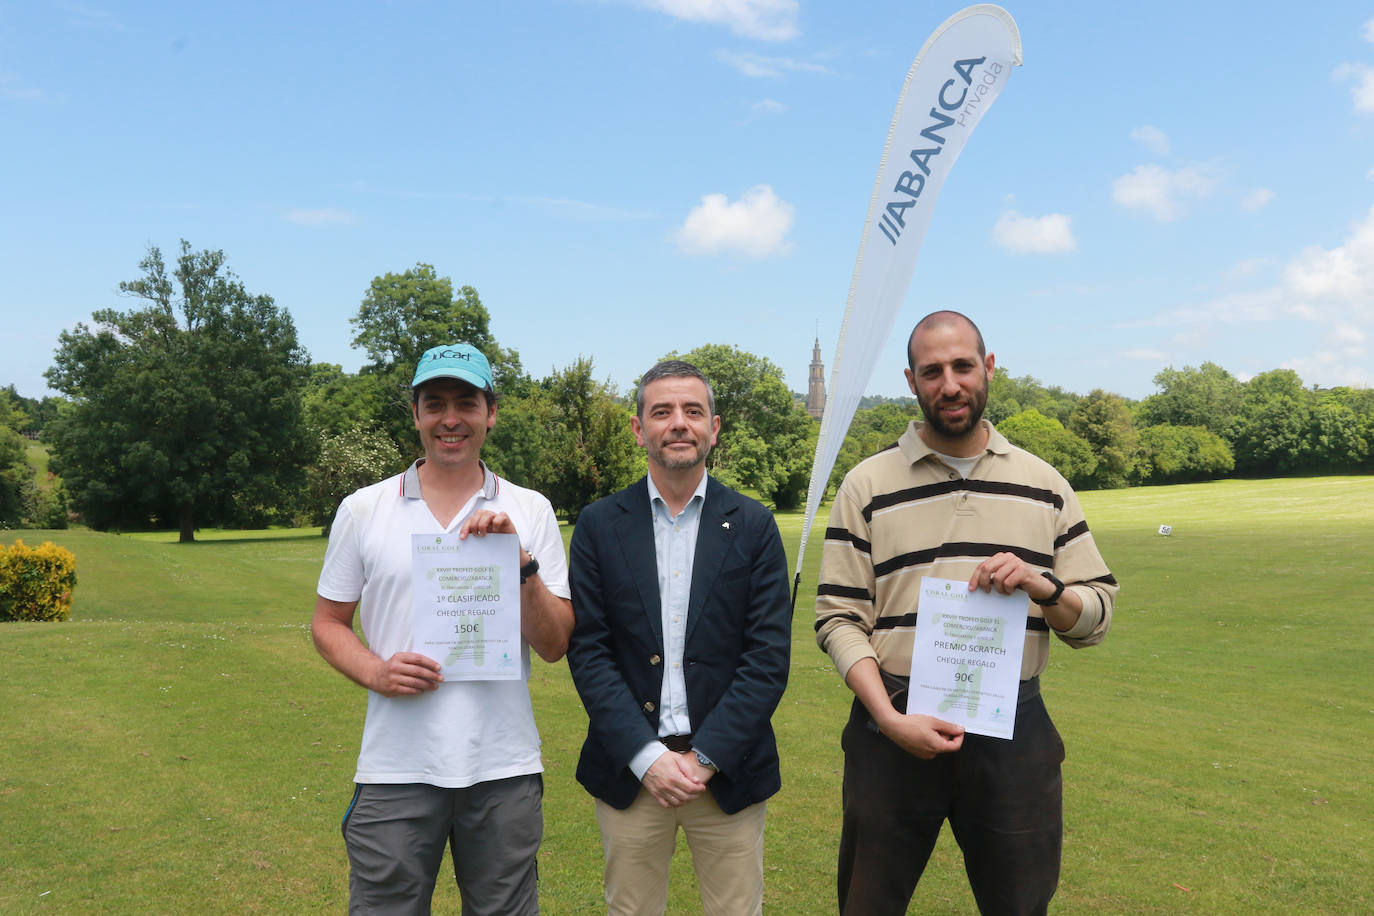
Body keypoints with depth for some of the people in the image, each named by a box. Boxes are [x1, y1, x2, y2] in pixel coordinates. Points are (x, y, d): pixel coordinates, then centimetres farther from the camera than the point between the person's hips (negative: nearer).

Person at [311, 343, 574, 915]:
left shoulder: (529, 512, 3)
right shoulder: (362, 510, 3)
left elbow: (554, 646, 1)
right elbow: (328, 622, 9)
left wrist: (520, 562, -14)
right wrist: (375, 672, -10)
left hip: (504, 770, 1)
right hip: (396, 770, 0)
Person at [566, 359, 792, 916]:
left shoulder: (753, 526, 0)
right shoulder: (599, 525, 1)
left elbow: (769, 656, -4)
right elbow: (587, 651, -3)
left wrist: (705, 758, -11)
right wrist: (647, 757, -11)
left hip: (728, 770, 0)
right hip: (629, 770, 0)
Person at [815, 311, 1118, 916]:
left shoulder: (1043, 486, 7)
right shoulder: (868, 486, 1)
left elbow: (1098, 614, 9)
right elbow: (838, 617, -3)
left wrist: (1043, 588, -13)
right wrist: (891, 720, -15)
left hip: (1013, 730, 2)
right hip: (895, 726, -1)